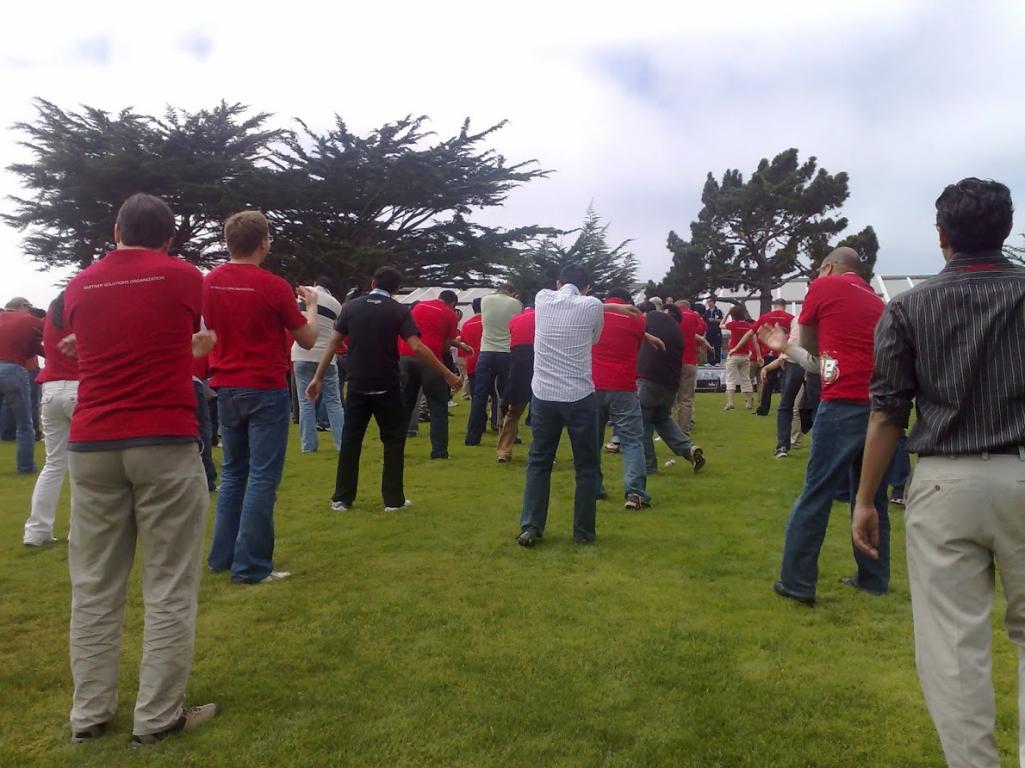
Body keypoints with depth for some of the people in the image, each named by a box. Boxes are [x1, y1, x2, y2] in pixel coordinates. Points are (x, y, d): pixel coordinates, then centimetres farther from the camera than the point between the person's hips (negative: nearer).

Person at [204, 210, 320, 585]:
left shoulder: (209, 283, 3)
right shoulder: (273, 286, -13)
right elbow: (308, 340, -5)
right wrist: (312, 305, 12)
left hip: (226, 389, 6)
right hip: (266, 390, -6)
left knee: (232, 473, 17)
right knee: (262, 477, -1)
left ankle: (222, 556, 22)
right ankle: (250, 566, 2)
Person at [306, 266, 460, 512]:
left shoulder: (351, 306, 4)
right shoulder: (399, 310, -4)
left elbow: (333, 343, 2)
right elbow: (417, 347, -14)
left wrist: (318, 377, 7)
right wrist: (446, 374, -10)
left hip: (357, 385, 2)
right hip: (387, 386, -2)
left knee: (350, 439, 10)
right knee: (393, 440, 9)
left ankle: (342, 498, 13)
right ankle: (393, 499, 9)